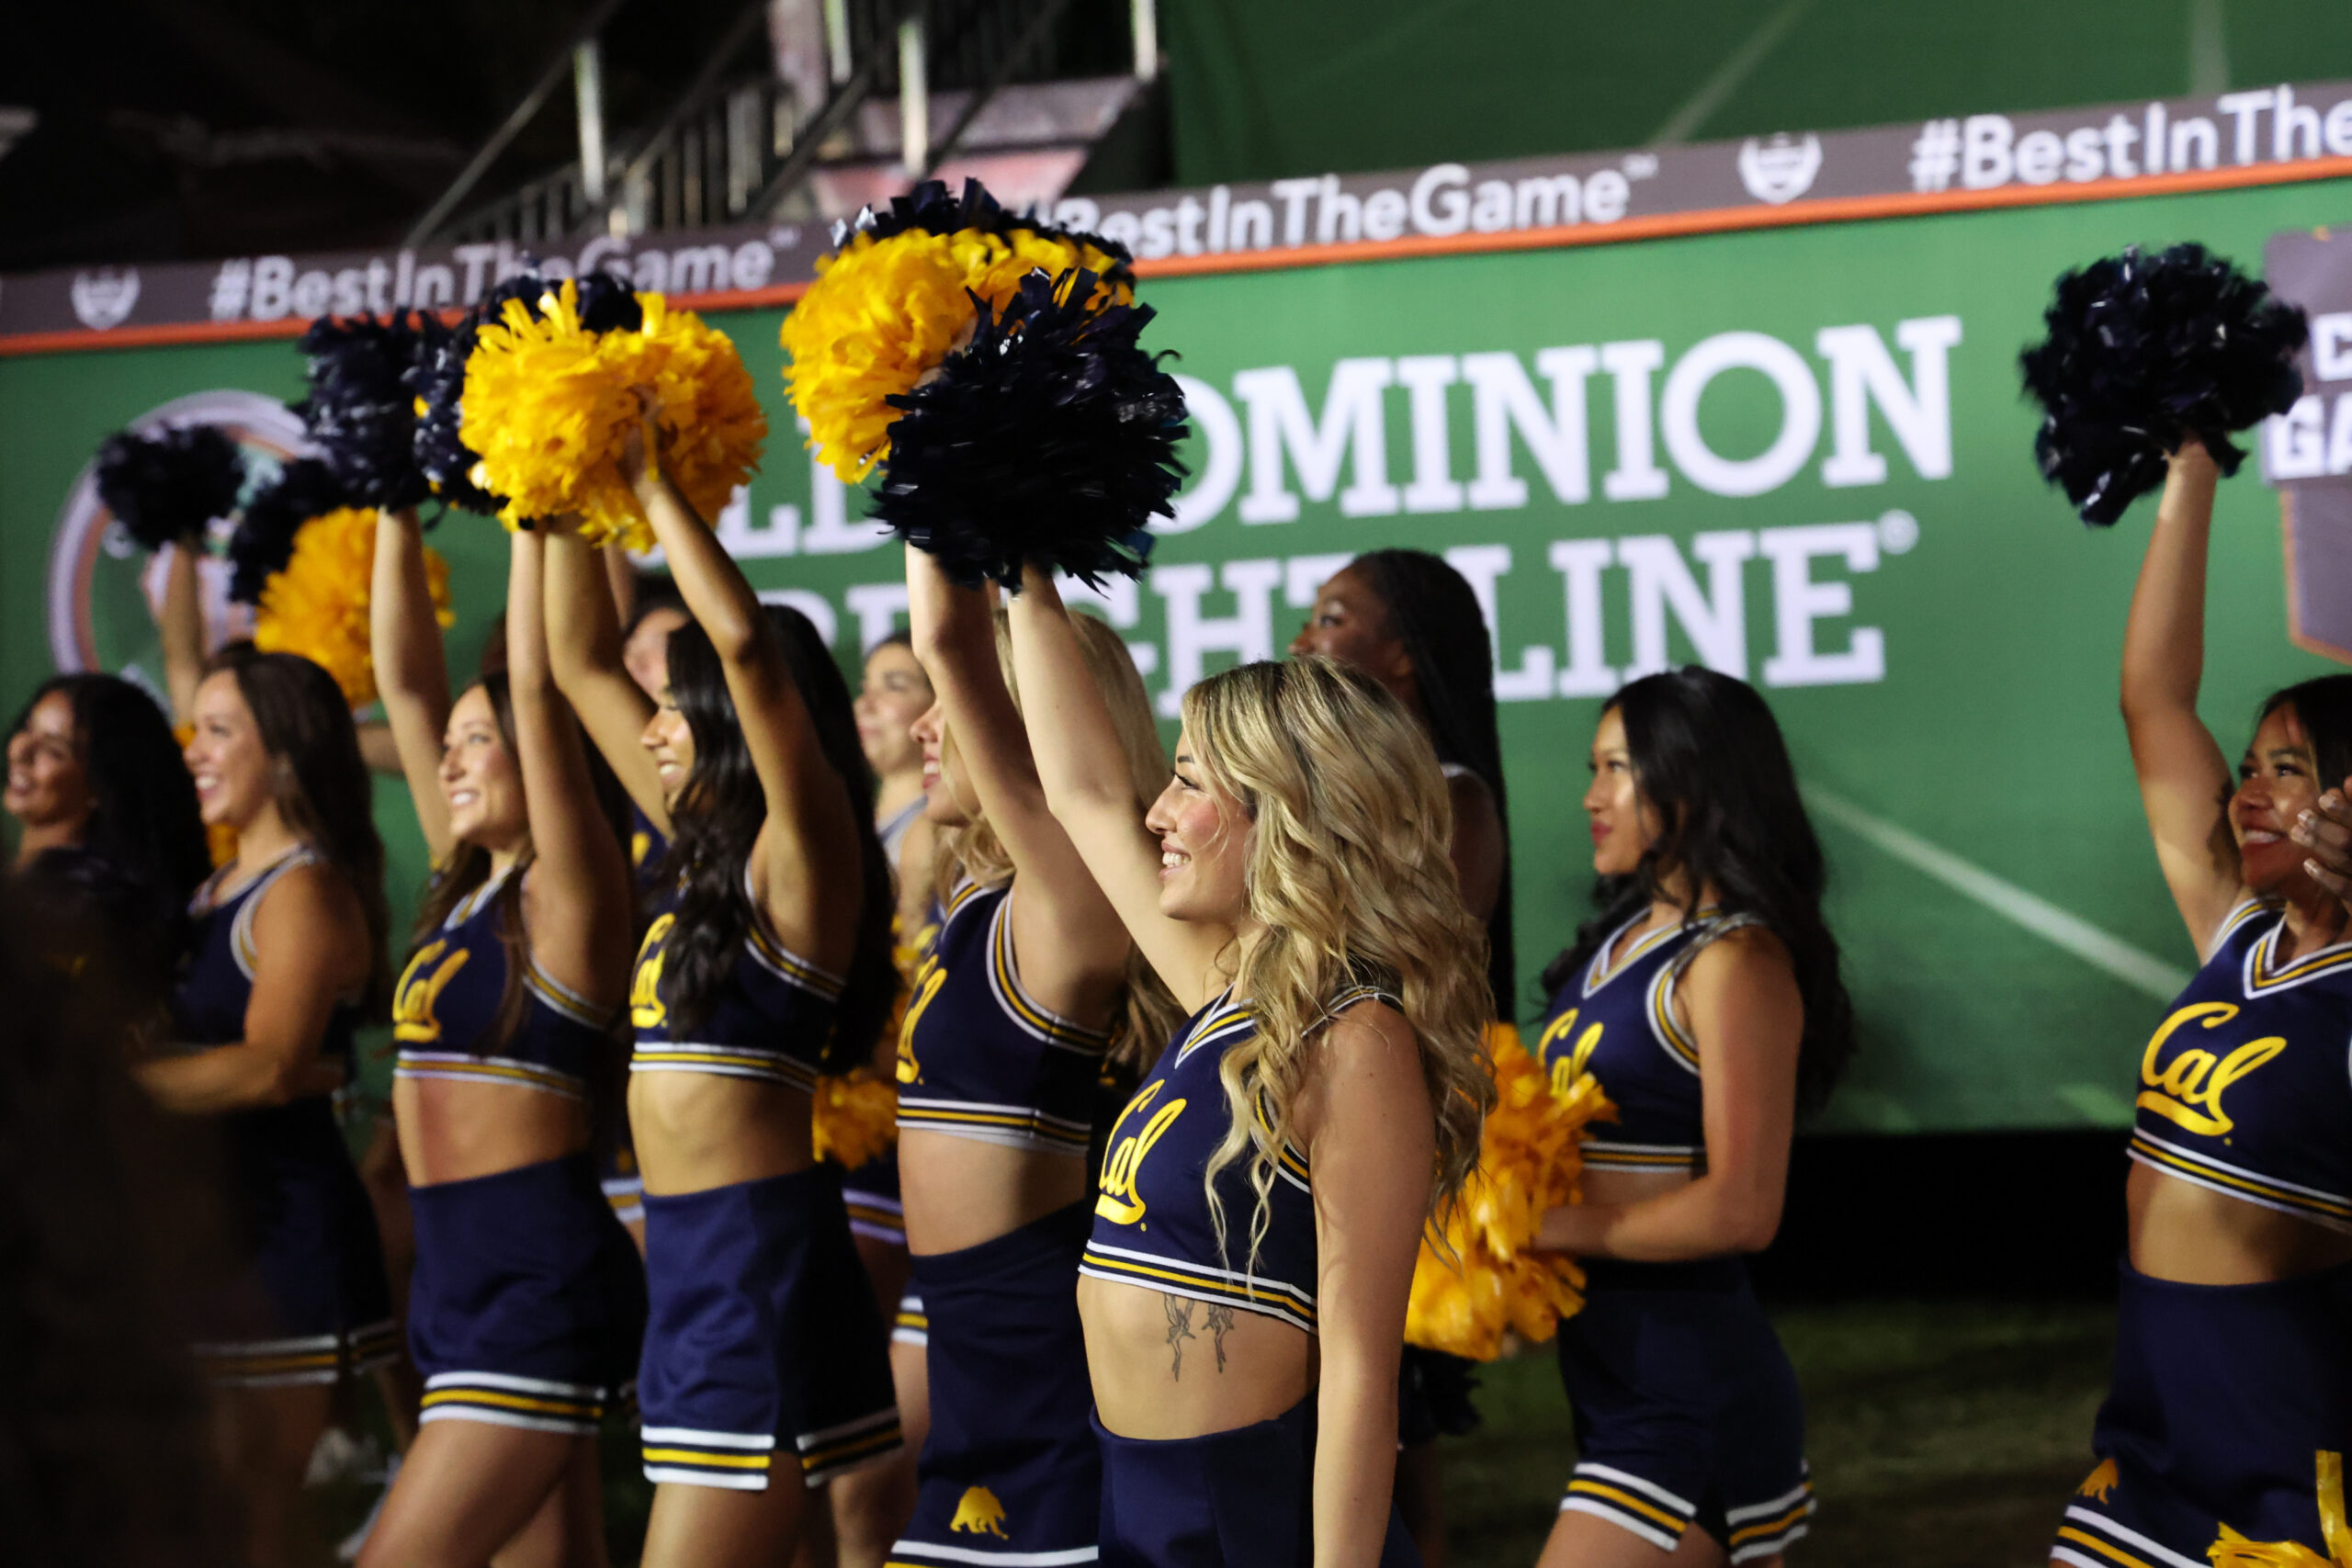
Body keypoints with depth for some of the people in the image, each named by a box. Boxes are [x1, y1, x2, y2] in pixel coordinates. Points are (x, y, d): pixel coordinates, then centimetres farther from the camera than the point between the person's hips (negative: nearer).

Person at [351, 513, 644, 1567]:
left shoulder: (568, 892, -7)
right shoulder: (465, 886, 13)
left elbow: (538, 684, -16)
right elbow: (405, 680, 14)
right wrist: (397, 512, 12)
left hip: (537, 1273, -8)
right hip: (457, 1268, 8)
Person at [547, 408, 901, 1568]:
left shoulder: (800, 861, -10)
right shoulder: (701, 853, 13)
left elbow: (747, 641, -25)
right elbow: (582, 661, 20)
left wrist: (653, 489, -15)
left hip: (762, 1260, -9)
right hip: (690, 1255, 9)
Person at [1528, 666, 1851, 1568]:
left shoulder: (1734, 962, -14)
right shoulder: (1627, 934, 12)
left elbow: (1739, 1209, -21)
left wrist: (1553, 1226, -16)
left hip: (1687, 1386, -9)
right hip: (1616, 1369, 9)